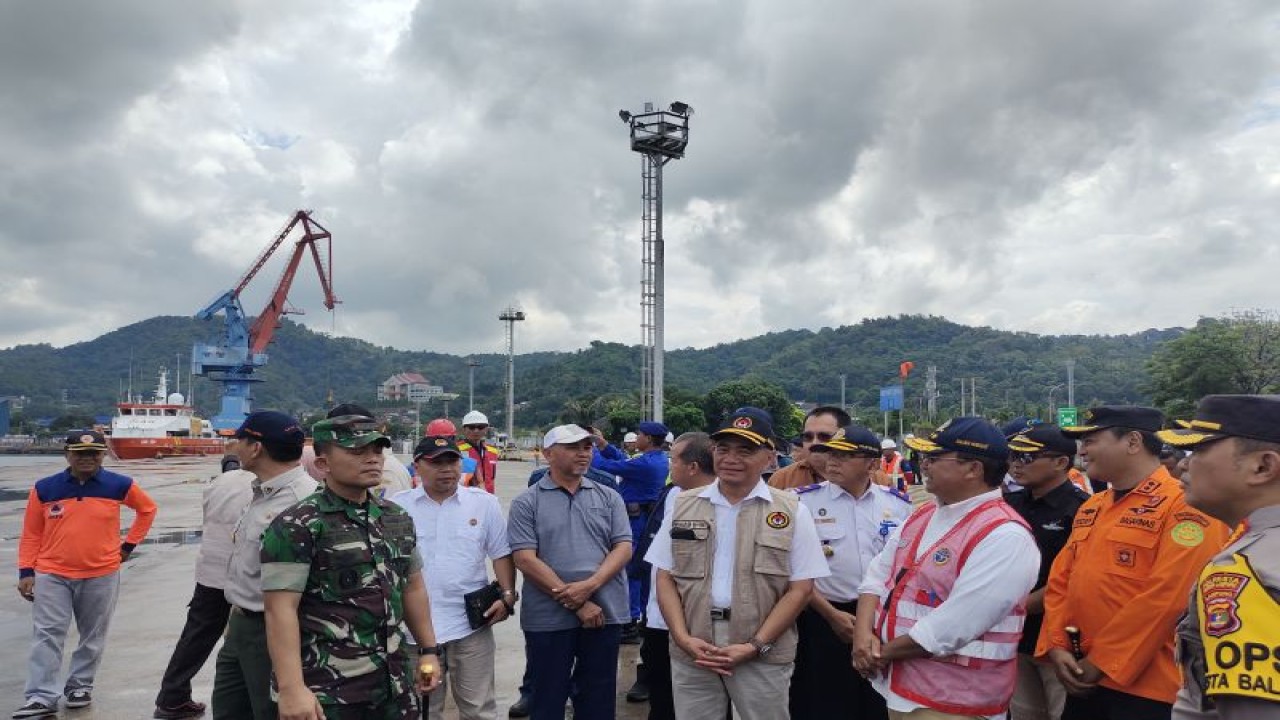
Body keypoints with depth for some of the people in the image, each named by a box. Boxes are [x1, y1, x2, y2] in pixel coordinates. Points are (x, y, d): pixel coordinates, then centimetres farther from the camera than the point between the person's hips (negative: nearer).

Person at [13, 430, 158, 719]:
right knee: (46, 635, -2)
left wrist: (129, 544, 7)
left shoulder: (120, 486, -4)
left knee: (93, 637, 10)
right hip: (52, 575, 0)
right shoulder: (44, 488, -2)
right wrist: (26, 571, -1)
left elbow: (148, 509, 12)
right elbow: (31, 533, 5)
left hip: (101, 575, 0)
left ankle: (80, 686, 27)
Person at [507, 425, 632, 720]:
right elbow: (525, 559, -10)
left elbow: (623, 548, 1)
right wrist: (575, 603, -15)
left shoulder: (609, 498, 8)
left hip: (604, 613, 2)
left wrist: (590, 585, -16)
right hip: (549, 618, -2)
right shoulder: (526, 503, -1)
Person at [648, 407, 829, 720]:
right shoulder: (683, 506, 7)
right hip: (692, 653, 2)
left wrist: (756, 646, -10)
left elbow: (800, 588, -3)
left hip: (763, 658, -2)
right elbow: (665, 578, 7)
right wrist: (683, 638, -6)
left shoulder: (792, 511, 0)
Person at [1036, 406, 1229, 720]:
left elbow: (1168, 598, -20)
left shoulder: (1185, 506, -13)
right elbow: (1060, 580, 11)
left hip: (1146, 689, -7)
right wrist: (1056, 647, -2)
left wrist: (1102, 662, -16)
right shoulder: (1090, 507, 12)